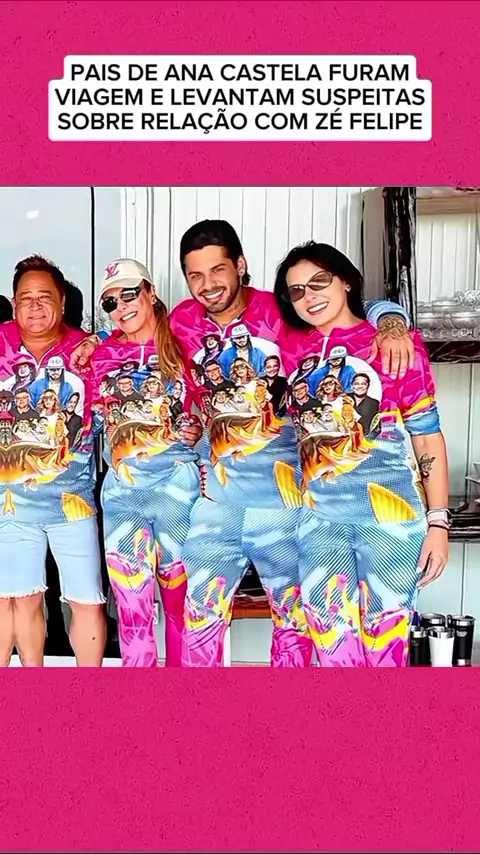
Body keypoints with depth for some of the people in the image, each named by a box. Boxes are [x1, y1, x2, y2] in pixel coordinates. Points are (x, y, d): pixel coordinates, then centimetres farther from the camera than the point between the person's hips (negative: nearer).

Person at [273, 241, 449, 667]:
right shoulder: (291, 348, 9)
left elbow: (428, 438, -1)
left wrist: (438, 521, -4)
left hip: (391, 512, -3)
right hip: (320, 515, 3)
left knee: (385, 644, 6)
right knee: (334, 646, 5)